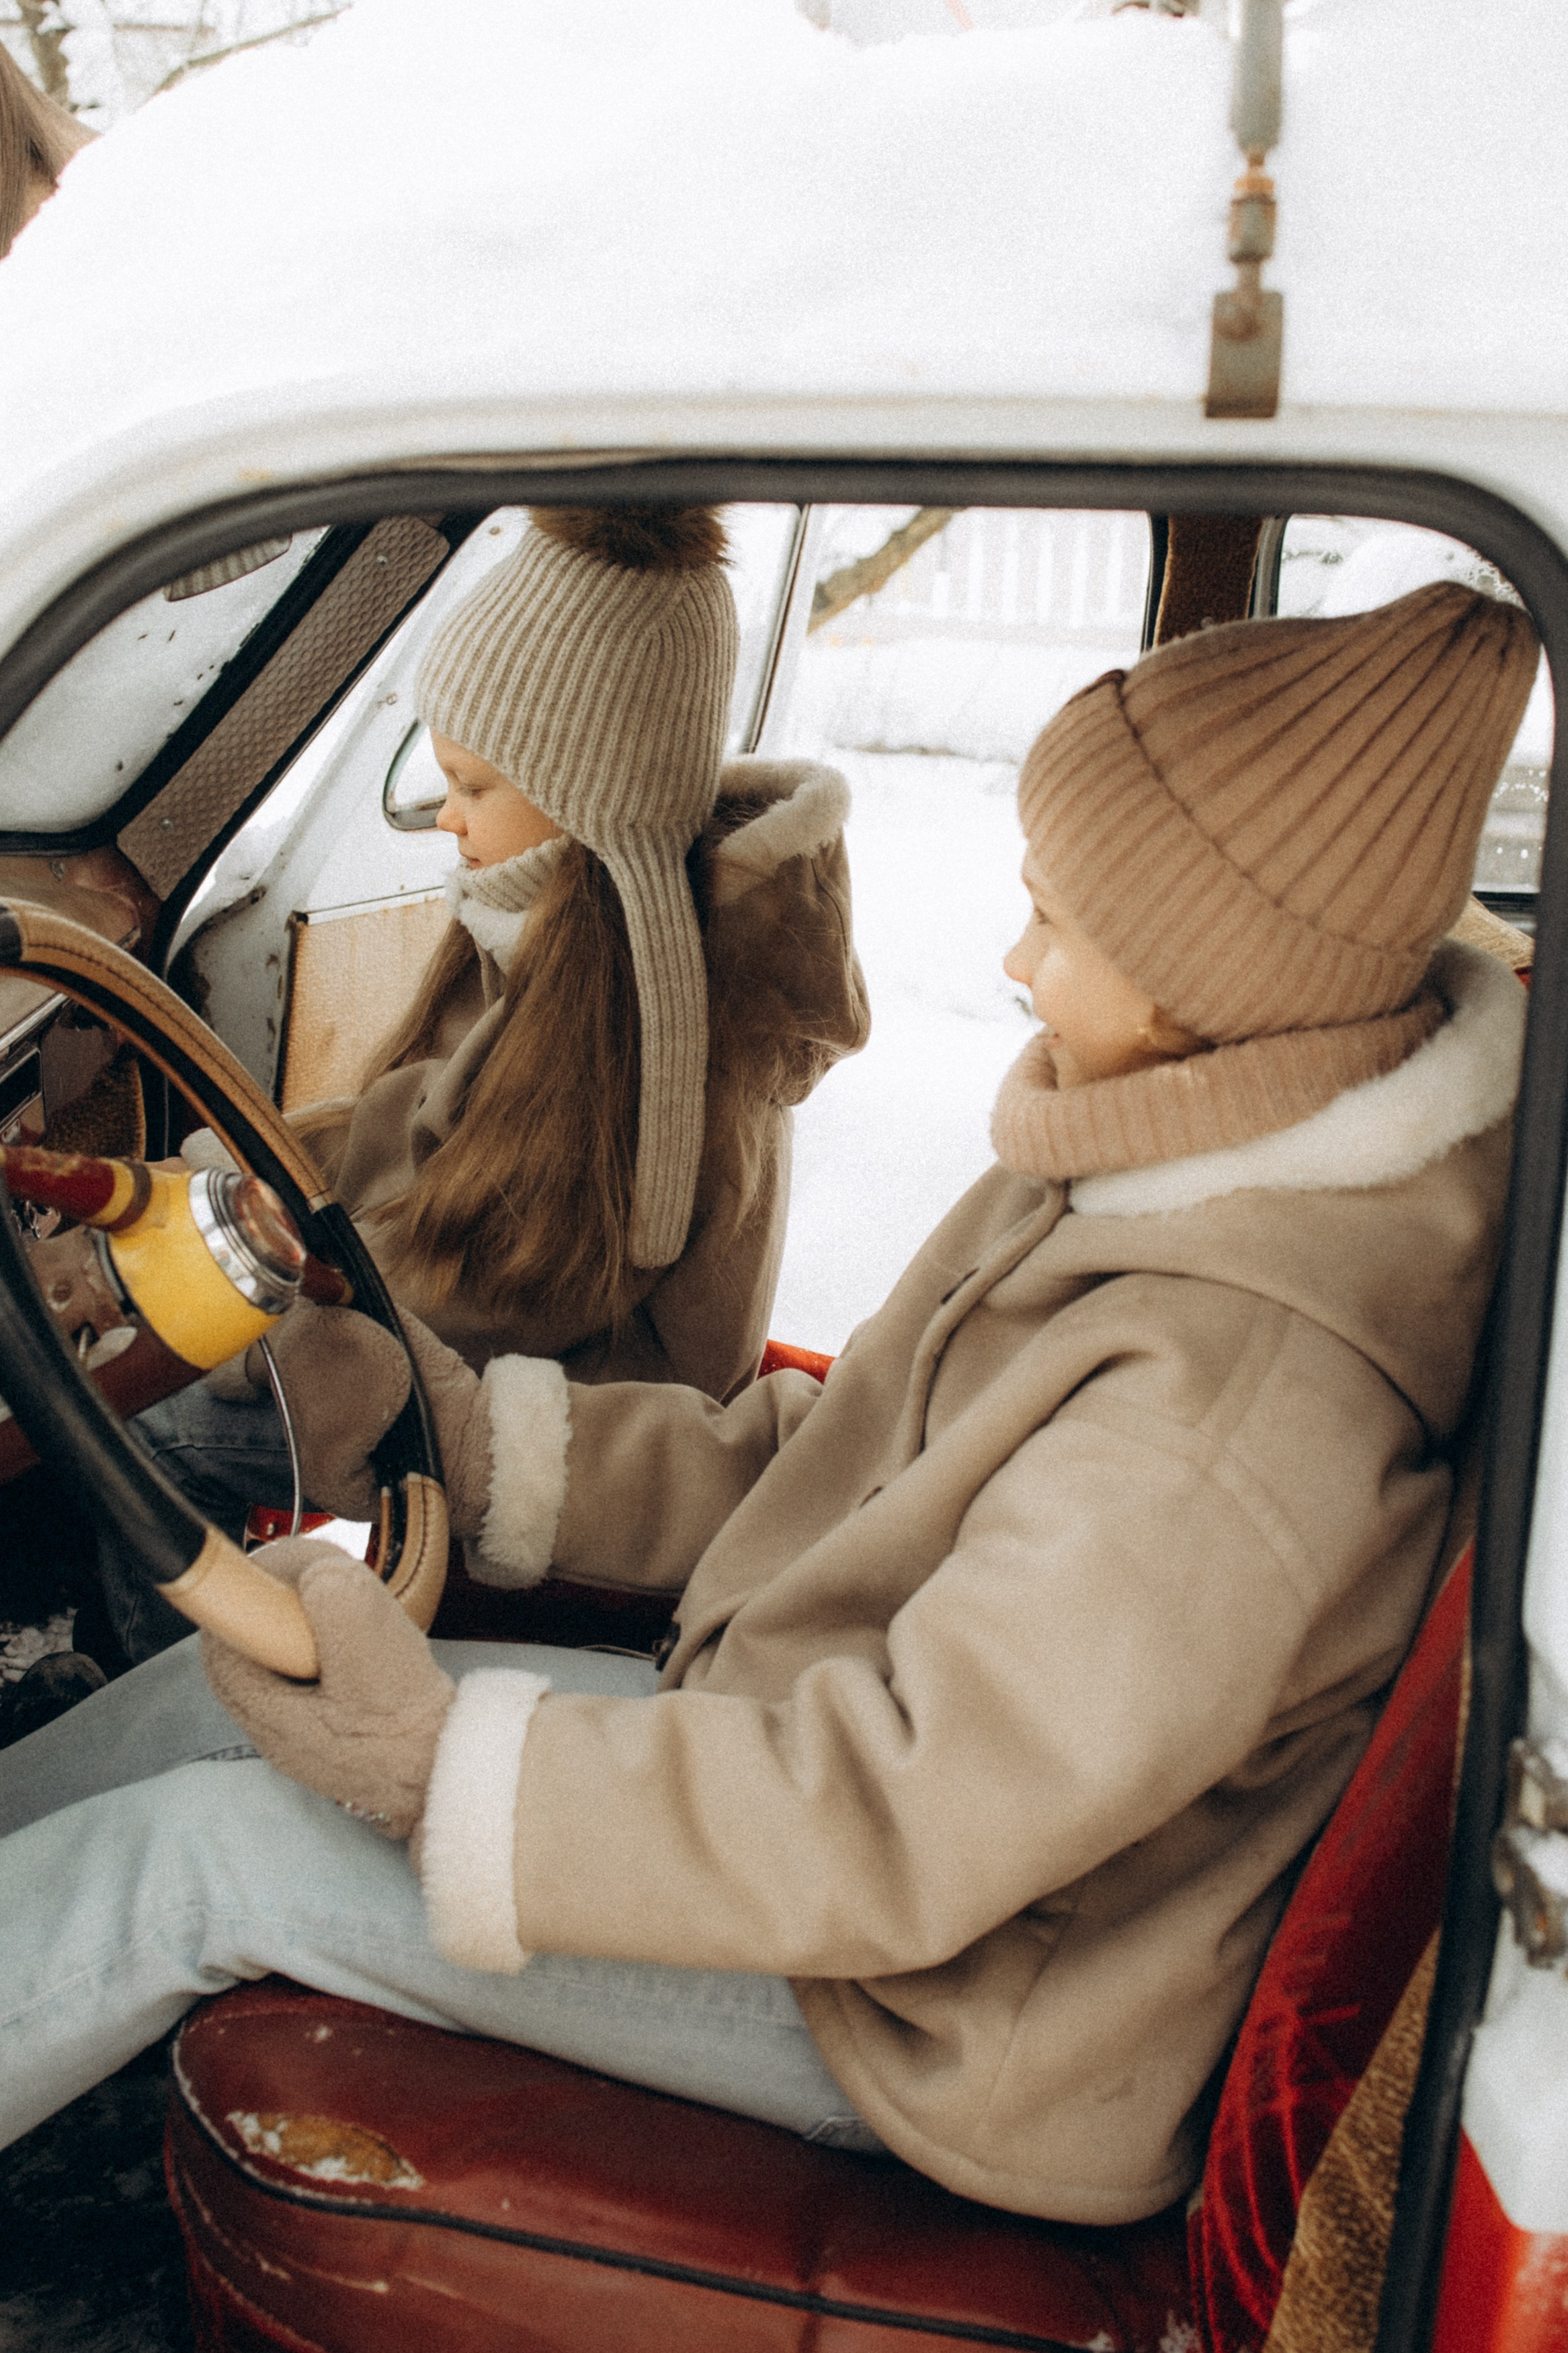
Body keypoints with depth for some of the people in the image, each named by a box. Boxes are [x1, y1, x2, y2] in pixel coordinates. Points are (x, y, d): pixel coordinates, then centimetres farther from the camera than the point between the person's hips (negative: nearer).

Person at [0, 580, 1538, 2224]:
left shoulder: (1238, 1405, -32)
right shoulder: (1190, 1159, -2)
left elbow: (904, 1827, -30)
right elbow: (831, 1460, 4)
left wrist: (444, 1769, -26)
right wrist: (478, 1440, 0)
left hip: (956, 2013, -8)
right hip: (835, 1734, 8)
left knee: (204, 1850, -9)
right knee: (238, 1677, 4)